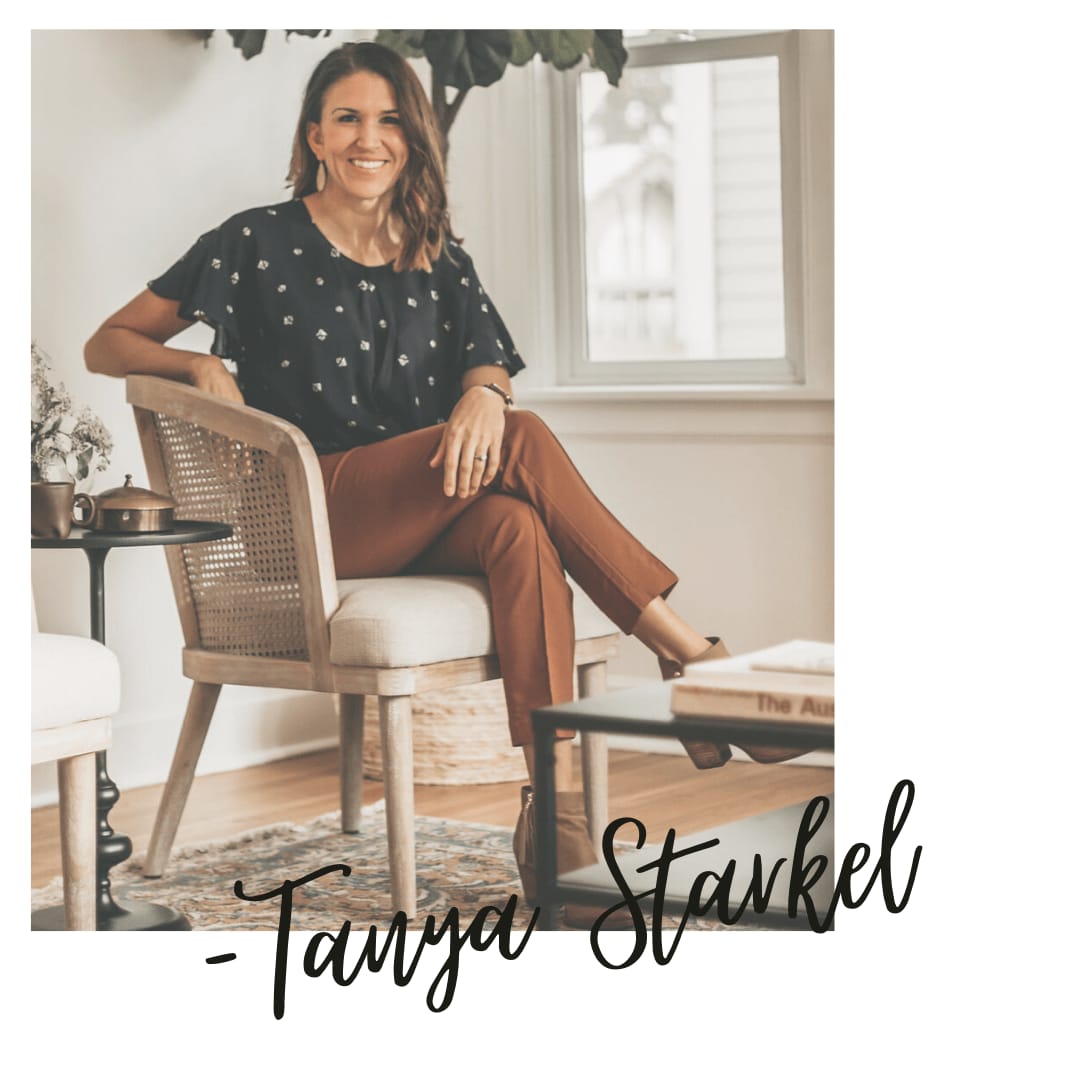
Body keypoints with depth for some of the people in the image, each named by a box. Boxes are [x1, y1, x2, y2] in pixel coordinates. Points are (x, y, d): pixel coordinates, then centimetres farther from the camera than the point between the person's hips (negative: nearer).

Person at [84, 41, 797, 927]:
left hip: (427, 521, 4)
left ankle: (556, 807, -40)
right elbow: (109, 344, 7)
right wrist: (202, 367, -14)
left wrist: (484, 394, -18)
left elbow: (490, 363, 7)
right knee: (524, 441, -27)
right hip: (308, 523, -4)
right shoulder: (259, 243, 5)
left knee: (520, 529, -34)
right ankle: (692, 656, -22)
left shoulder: (438, 258, 18)